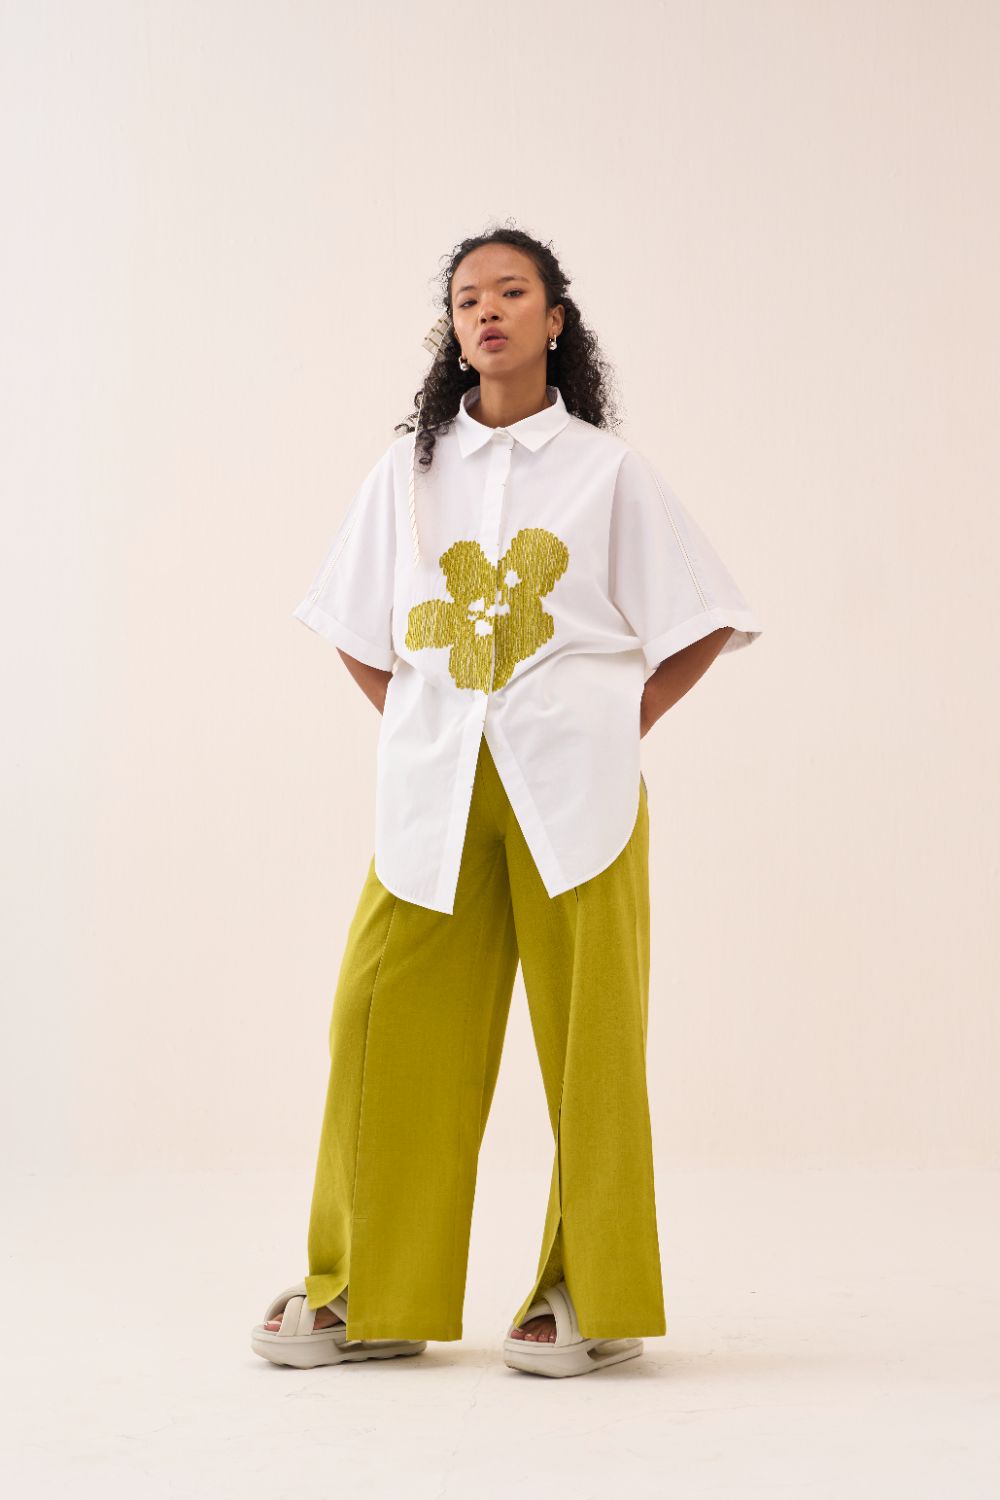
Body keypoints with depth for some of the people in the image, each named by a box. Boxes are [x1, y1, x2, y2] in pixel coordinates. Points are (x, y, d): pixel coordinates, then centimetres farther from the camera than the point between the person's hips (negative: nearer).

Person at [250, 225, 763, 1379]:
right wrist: (413, 726, 7)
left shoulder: (606, 468, 6)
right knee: (386, 1017, -2)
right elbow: (355, 627, 18)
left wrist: (622, 723, 2)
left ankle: (589, 1294, 9)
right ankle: (369, 1291, 10)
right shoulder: (410, 469, 12)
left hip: (571, 784, -2)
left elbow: (698, 622, 9)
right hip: (435, 785, 2)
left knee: (586, 1027, -2)